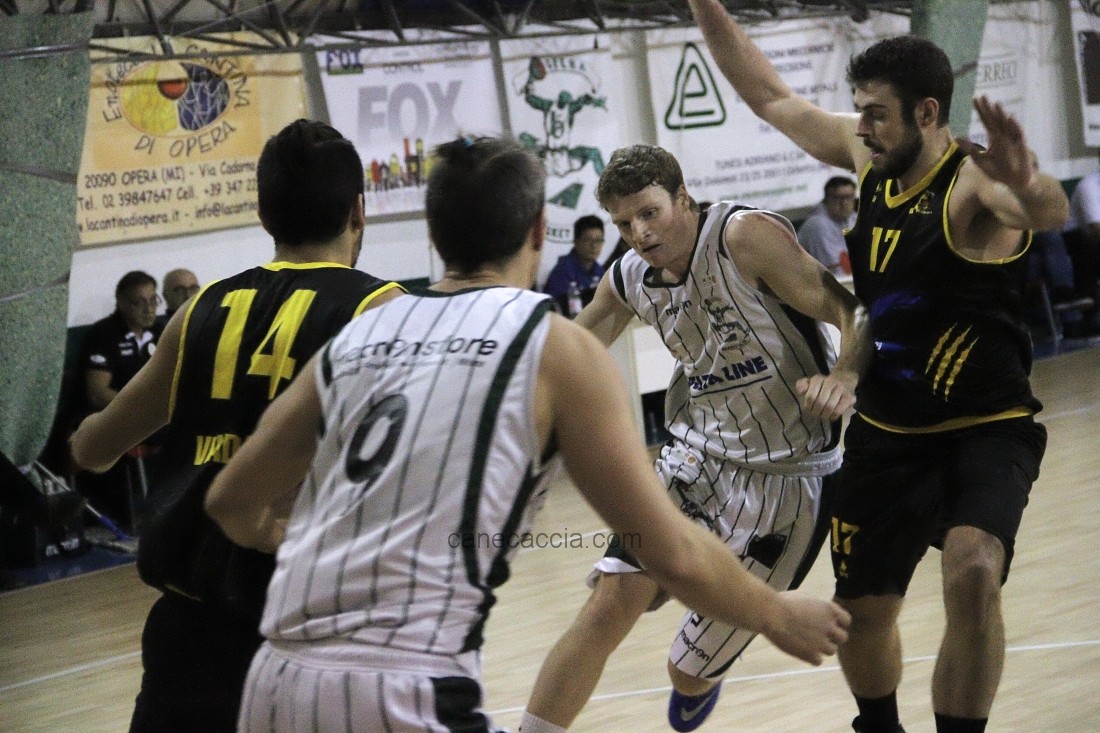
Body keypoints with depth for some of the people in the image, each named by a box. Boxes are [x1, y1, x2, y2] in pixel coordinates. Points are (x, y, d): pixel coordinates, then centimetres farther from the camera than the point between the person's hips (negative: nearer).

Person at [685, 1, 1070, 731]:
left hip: (987, 432, -6)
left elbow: (1051, 213, -44)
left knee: (974, 573, -32)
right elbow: (769, 95, 10)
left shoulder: (975, 182, -21)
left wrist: (1030, 188, -68)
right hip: (884, 435, 6)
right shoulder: (868, 156, -1)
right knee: (861, 614, 13)